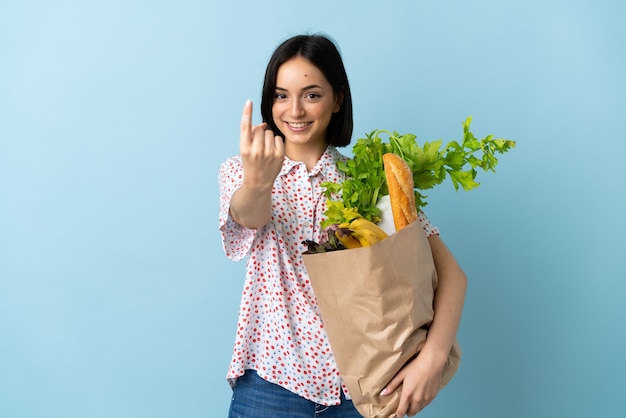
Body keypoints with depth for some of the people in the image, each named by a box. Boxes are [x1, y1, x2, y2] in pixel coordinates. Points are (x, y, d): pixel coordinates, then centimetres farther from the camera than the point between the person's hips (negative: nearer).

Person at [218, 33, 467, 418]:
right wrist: (257, 182, -44)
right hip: (274, 379, 0)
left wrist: (434, 356, -21)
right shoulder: (240, 170, 1)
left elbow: (450, 272, -6)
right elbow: (248, 216, -22)